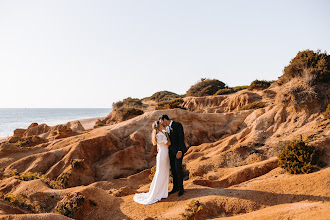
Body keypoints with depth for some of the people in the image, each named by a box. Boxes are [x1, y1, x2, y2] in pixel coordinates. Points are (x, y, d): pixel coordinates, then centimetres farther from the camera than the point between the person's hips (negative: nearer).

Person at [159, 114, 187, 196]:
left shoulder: (178, 125, -13)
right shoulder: (167, 128, 12)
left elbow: (181, 138, -17)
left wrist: (180, 151, -22)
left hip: (178, 150, -7)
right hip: (171, 150, 7)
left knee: (178, 168, -12)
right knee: (173, 169, 8)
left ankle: (181, 188, 2)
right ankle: (175, 187, 20)